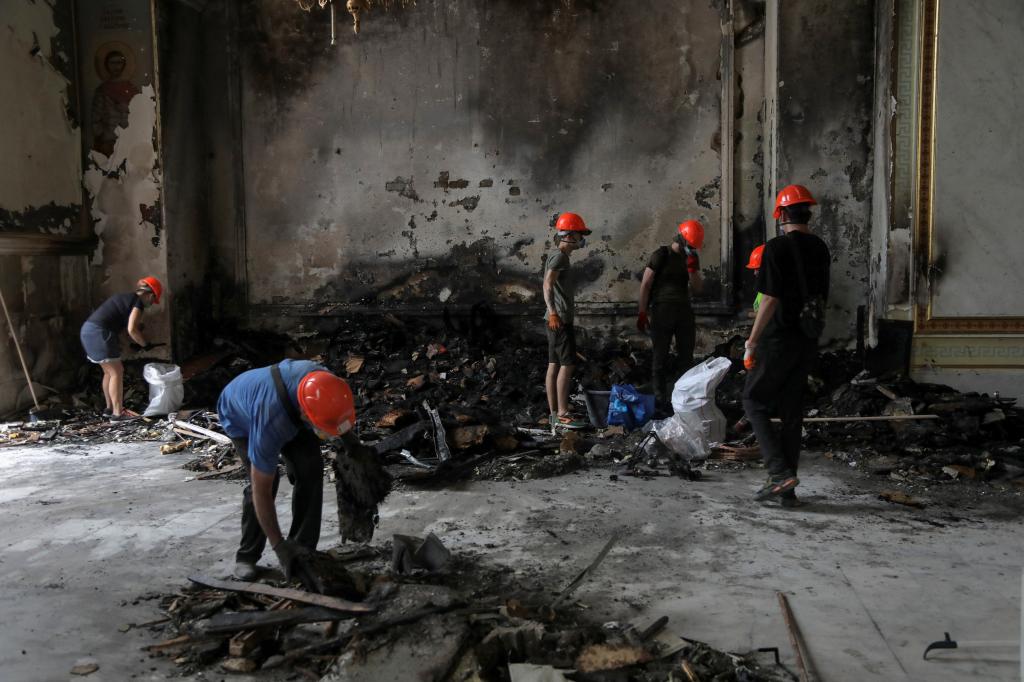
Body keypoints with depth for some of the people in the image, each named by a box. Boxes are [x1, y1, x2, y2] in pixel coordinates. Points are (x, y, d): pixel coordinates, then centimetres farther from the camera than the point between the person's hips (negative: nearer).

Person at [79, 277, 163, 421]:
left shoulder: (126, 297, 23)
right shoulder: (138, 302, -5)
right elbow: (132, 329, -15)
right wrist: (144, 344, -1)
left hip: (88, 329, 9)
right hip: (99, 333, -9)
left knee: (109, 372, 19)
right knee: (117, 373, -3)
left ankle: (110, 408, 29)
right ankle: (117, 413, -2)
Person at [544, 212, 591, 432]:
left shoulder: (558, 257, 20)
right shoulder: (559, 257, -12)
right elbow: (547, 284, -25)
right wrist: (552, 311, -38)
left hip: (559, 319, 10)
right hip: (560, 319, -10)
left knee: (554, 365, 8)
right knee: (567, 364, -11)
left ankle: (554, 413, 10)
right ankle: (562, 414, -12)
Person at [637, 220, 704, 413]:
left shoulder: (691, 258, 11)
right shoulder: (661, 255, -6)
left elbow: (697, 288, 8)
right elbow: (645, 284, -7)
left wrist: (692, 269, -8)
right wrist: (642, 313, -11)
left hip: (684, 310, 6)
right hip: (662, 310, -6)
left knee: (686, 357, 6)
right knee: (660, 357, -1)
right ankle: (660, 400, 3)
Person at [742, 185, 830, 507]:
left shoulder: (777, 248, -13)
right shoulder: (821, 249, 9)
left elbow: (770, 300, -18)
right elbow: (822, 298, 15)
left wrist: (751, 342, -14)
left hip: (779, 339, -7)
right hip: (808, 341, 7)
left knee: (754, 401, 6)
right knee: (792, 411, 11)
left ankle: (779, 472, -6)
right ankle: (788, 489, 16)